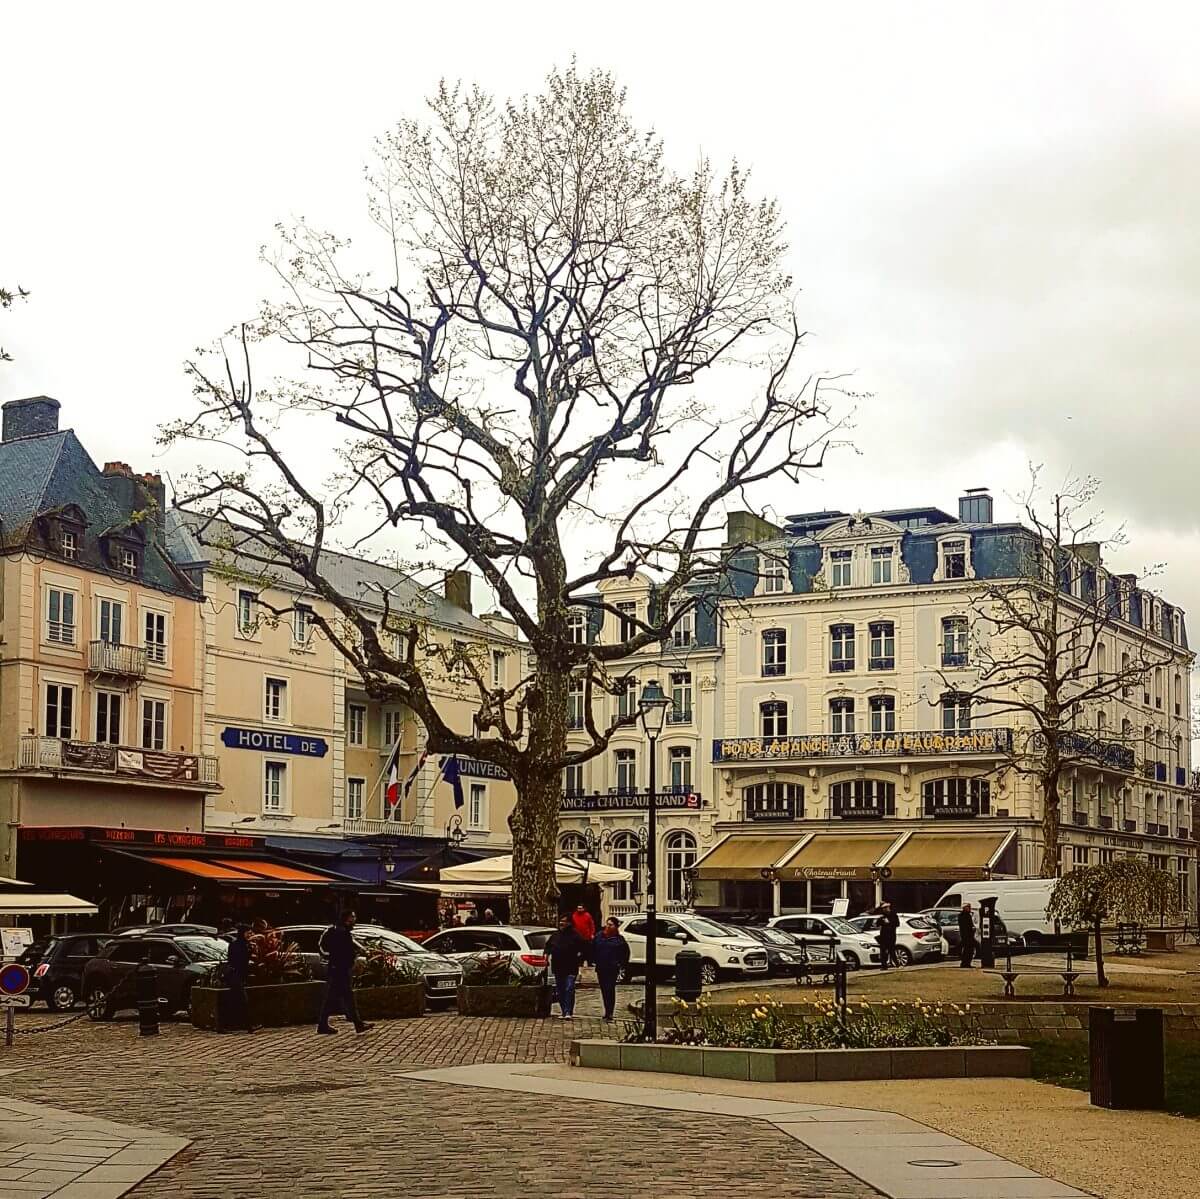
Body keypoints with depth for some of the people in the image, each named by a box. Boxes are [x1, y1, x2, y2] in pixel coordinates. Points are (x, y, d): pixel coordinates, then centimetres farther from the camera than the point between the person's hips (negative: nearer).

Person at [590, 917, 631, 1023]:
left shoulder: (619, 939, -3)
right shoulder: (599, 936, 5)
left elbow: (626, 952, 7)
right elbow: (593, 949, 16)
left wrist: (622, 964, 3)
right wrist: (593, 961, 10)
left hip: (613, 969, -4)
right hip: (601, 968, 4)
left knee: (610, 990, -9)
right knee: (604, 990, 9)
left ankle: (609, 1014, -10)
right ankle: (607, 1012, 21)